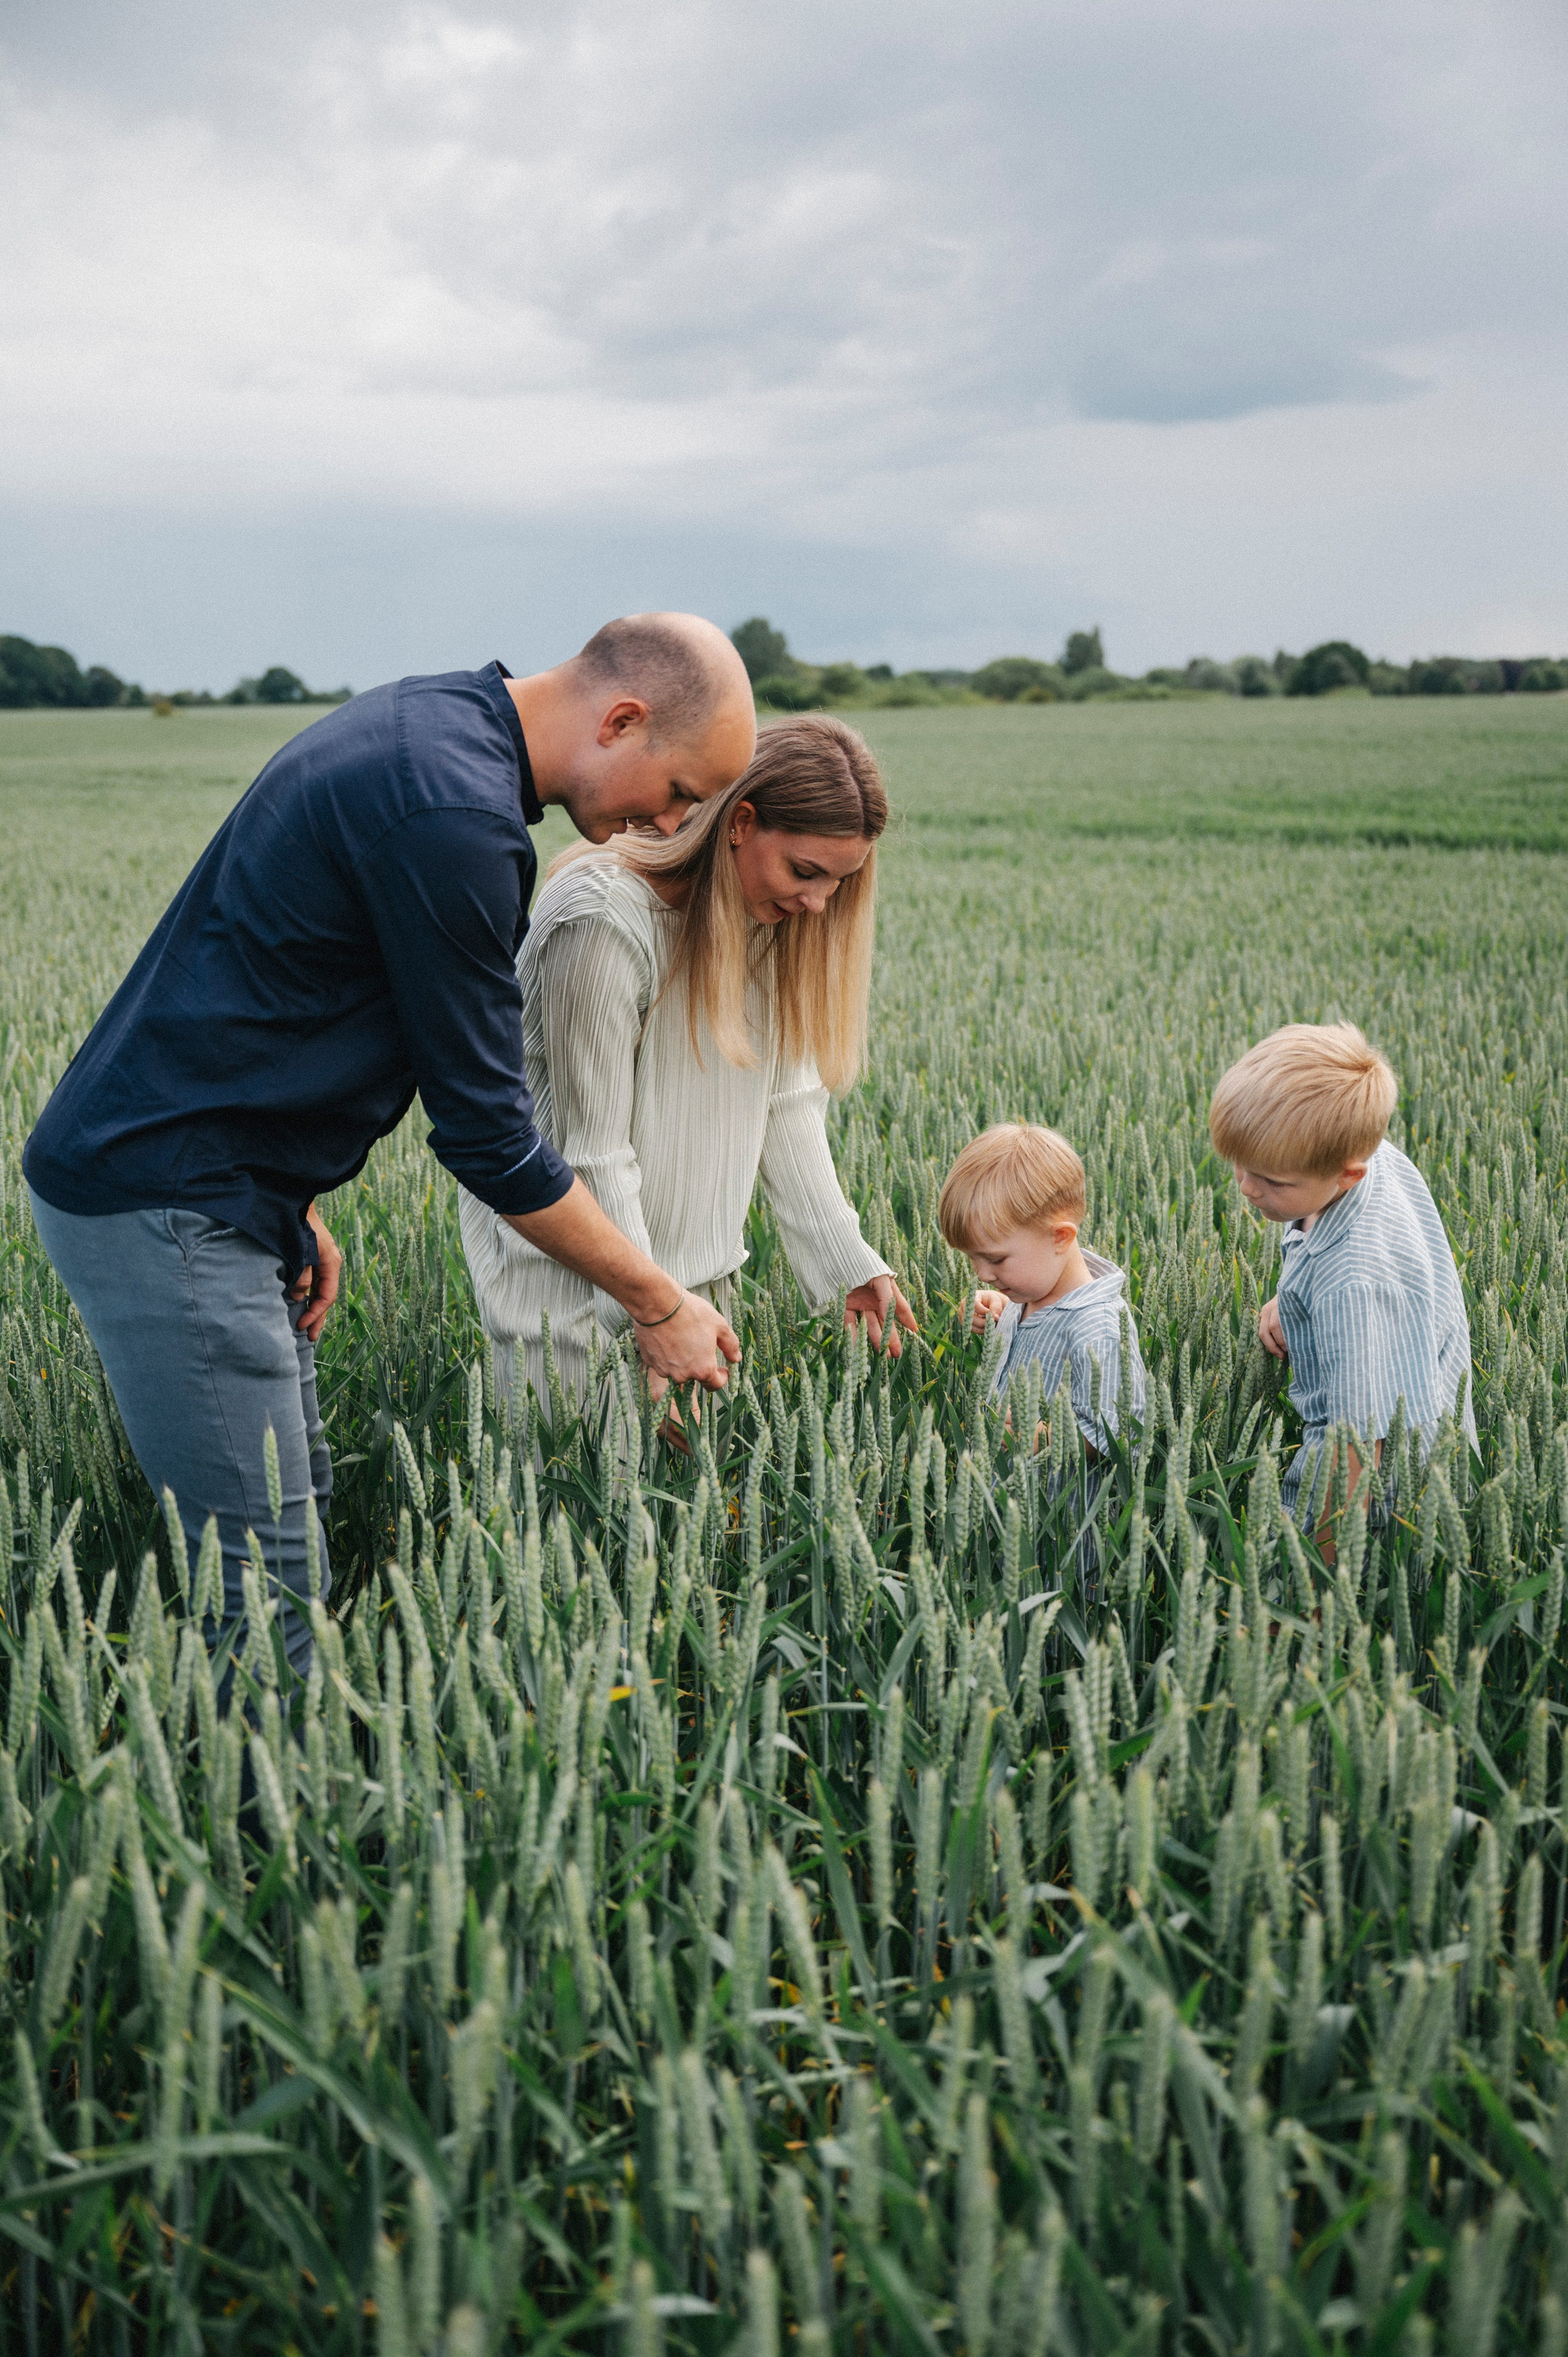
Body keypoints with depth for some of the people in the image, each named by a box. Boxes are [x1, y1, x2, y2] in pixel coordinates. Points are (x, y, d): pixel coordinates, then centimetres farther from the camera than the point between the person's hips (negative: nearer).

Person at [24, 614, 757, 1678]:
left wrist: (294, 1201, 15)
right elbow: (486, 1131, -18)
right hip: (164, 1208, -10)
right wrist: (658, 1304, -7)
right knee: (268, 1585, -6)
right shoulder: (454, 815, -23)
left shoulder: (425, 719, 9)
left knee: (298, 1506, 16)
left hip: (212, 1191, 10)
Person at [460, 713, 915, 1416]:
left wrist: (850, 1264, -4)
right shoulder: (605, 917, -25)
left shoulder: (769, 916, -2)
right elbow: (592, 1154, -23)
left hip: (695, 1261, 7)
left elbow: (785, 1100, 0)